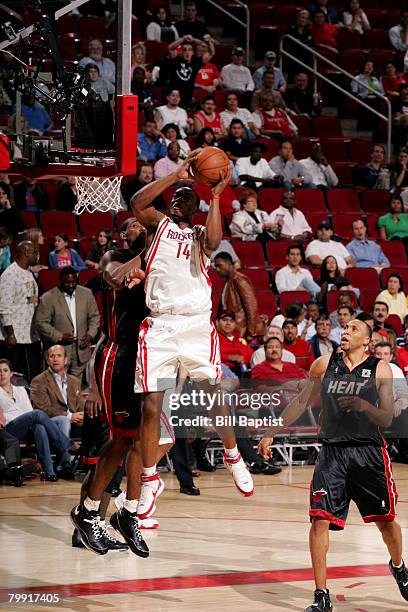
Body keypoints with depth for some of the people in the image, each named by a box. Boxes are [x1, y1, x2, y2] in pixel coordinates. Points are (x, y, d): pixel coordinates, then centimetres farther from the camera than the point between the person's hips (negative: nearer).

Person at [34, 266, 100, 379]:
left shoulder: (86, 294, 6)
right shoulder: (48, 298, -7)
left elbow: (94, 317, 13)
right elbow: (41, 323, -8)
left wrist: (90, 334, -3)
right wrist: (60, 336, -17)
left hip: (81, 349, 3)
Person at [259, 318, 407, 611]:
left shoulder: (379, 369, -2)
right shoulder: (325, 364, 4)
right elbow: (301, 403, 14)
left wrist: (364, 405, -24)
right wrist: (271, 433, 11)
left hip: (368, 452, -1)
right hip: (332, 452, 1)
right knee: (320, 519, -11)